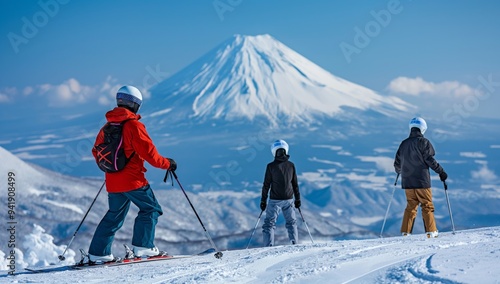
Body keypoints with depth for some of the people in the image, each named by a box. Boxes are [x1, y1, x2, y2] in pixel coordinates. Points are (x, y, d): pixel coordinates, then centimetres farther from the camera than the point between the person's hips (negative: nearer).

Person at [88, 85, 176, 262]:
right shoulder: (134, 125, -13)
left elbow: (96, 151, 19)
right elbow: (149, 153, -16)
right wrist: (167, 164, -1)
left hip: (112, 182, 7)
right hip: (132, 180, -7)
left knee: (114, 216, 17)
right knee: (151, 209, 6)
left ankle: (98, 253, 15)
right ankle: (143, 246, -2)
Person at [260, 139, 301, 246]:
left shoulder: (271, 166, -8)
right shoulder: (291, 165, 1)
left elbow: (266, 185, -6)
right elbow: (295, 184, 7)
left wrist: (263, 201, 0)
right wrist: (297, 199, 16)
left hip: (275, 200, -3)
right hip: (289, 199, 3)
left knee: (269, 223, 3)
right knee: (291, 222, 18)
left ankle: (269, 247, -6)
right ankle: (295, 244, 14)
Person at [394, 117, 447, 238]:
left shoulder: (404, 143, 9)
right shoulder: (423, 142, -7)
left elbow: (397, 163, 14)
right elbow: (430, 160, -13)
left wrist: (399, 172, 35)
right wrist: (441, 172, -5)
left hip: (407, 182, 5)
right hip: (422, 181, -5)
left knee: (410, 207, 11)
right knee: (427, 206, 1)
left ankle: (405, 232, 6)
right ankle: (431, 231, -4)